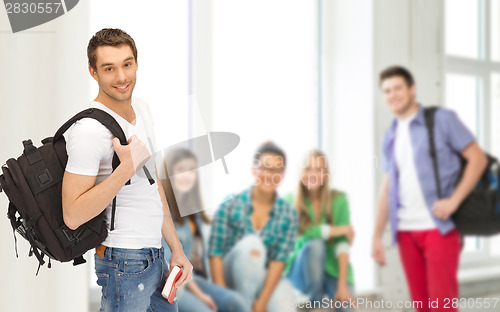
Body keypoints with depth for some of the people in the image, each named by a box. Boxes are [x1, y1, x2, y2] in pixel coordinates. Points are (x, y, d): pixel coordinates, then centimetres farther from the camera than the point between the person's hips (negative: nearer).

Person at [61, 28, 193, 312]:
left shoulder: (142, 110, 7)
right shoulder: (88, 130, -21)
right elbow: (73, 216, -24)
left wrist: (177, 249, 14)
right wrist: (128, 167, -27)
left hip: (154, 257, 8)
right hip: (125, 264, -8)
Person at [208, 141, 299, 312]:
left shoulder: (289, 214, -4)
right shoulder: (229, 206, -9)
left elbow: (279, 261, -9)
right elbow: (215, 253, -11)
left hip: (267, 279, 1)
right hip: (232, 278, -1)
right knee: (251, 243, -31)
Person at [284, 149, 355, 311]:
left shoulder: (338, 199, -5)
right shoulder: (291, 201, -6)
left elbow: (342, 243, -12)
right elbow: (305, 231, -23)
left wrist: (342, 285, -21)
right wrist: (342, 229, -15)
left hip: (334, 269, -1)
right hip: (303, 271, 1)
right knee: (315, 244, -31)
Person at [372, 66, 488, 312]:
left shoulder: (441, 119, -2)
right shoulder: (390, 136, 14)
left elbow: (477, 158, -4)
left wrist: (454, 200, -15)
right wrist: (377, 235, 12)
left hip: (439, 227, -5)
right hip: (406, 231, 5)